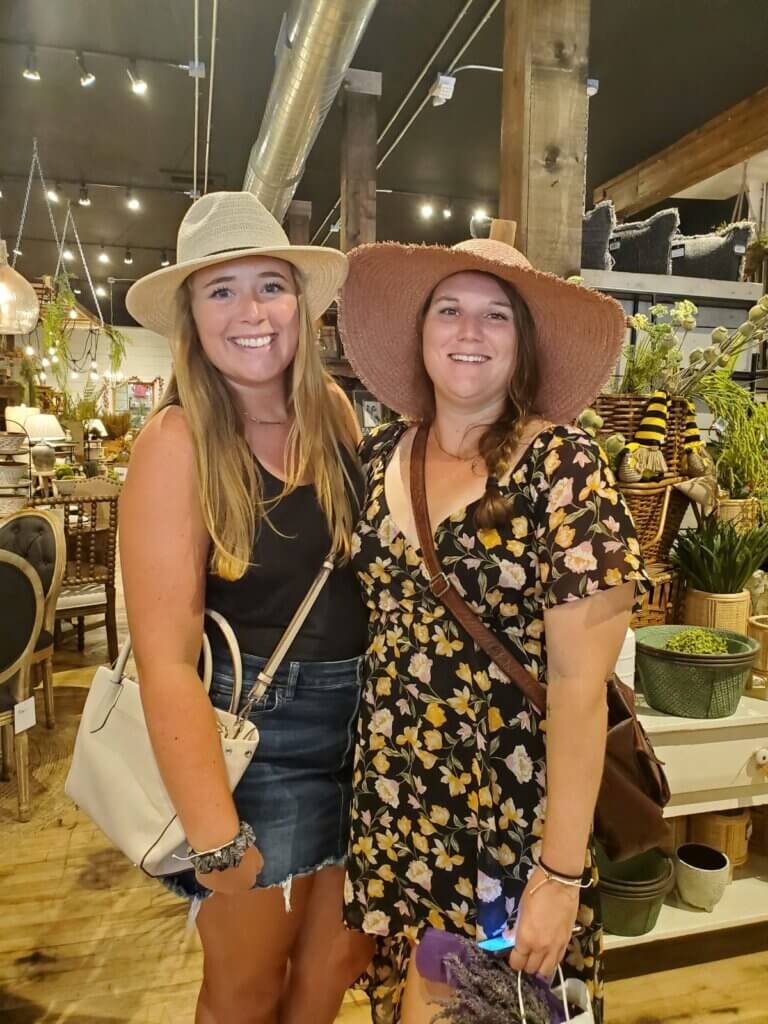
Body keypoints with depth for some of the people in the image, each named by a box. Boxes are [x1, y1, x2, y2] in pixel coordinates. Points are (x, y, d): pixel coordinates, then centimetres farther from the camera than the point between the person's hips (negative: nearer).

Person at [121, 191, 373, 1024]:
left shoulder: (334, 413, -2)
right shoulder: (177, 443, -18)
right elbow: (165, 659, -20)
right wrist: (216, 839, -18)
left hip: (362, 720, 5)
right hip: (253, 734, -5)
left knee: (342, 953, 24)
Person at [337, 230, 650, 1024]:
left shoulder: (560, 468, -16)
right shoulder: (382, 453, 0)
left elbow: (580, 681, -17)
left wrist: (561, 870, -15)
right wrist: (363, 771, 8)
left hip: (507, 820, -4)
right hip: (391, 806, 5)